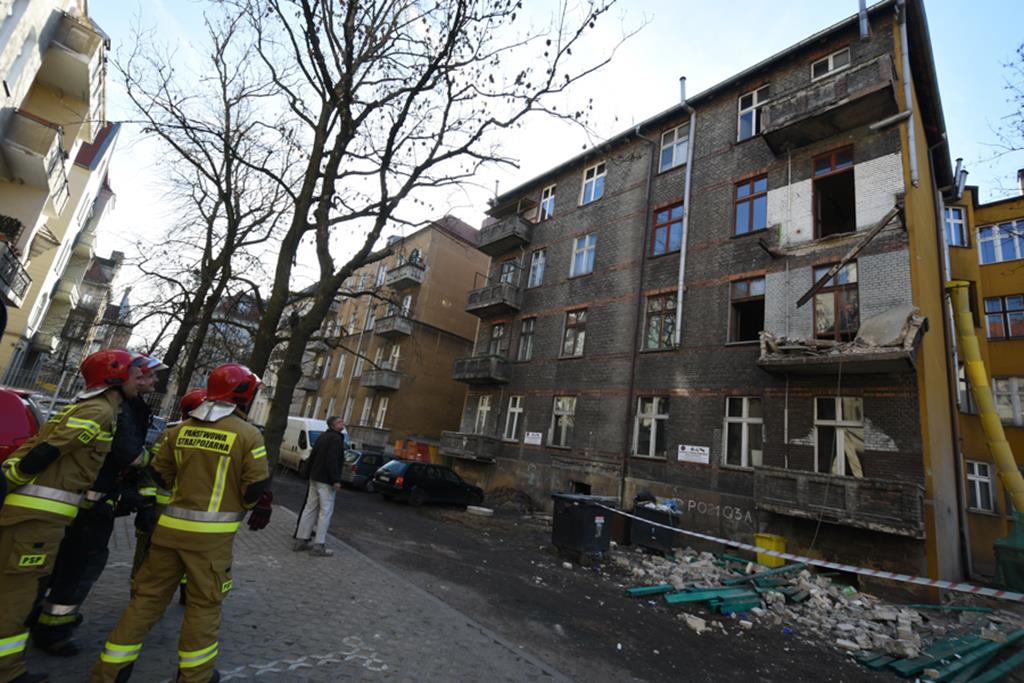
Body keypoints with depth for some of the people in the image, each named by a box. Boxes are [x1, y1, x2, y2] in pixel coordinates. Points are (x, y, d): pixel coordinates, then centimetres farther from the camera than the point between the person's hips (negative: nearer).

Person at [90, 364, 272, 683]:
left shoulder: (181, 429, 3)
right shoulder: (248, 435, -13)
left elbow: (160, 475, 11)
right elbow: (257, 489, -11)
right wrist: (258, 511, 11)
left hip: (171, 525, 5)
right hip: (212, 533, -4)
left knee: (149, 595, 19)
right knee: (204, 603, 11)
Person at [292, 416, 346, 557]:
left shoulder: (323, 436, 15)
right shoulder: (336, 438, -15)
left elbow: (312, 456, 19)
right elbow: (332, 461, -23)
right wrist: (336, 480, -22)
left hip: (314, 477, 10)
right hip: (326, 480, -9)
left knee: (310, 508, 14)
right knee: (325, 511, -4)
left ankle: (300, 540, 20)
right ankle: (318, 546, -1)